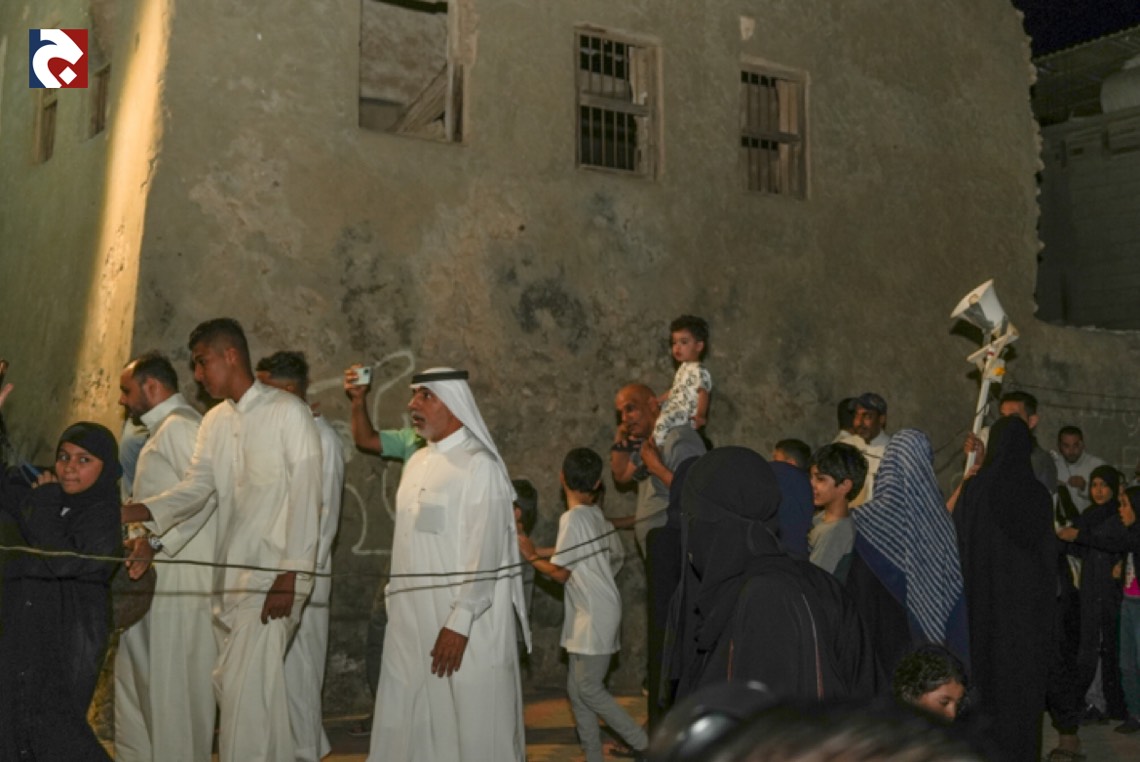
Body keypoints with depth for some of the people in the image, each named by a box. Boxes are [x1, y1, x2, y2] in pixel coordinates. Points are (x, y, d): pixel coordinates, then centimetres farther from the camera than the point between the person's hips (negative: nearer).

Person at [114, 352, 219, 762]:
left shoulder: (179, 426, -11)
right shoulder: (162, 430, 21)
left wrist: (157, 541, -24)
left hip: (179, 578, -10)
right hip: (156, 578, 10)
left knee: (174, 680, -5)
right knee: (137, 675, 16)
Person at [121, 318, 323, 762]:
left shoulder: (289, 412, -7)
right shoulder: (215, 421, 14)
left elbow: (306, 497, -12)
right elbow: (196, 487, 5)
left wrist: (290, 577, -17)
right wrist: (134, 512, -13)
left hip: (274, 576, -7)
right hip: (233, 575, 7)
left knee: (244, 686, -9)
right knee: (261, 686, 13)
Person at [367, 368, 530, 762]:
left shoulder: (479, 465, -11)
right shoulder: (417, 463, 12)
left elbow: (484, 552, -16)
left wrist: (459, 623, -20)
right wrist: (395, 599, 12)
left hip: (461, 621, -7)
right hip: (413, 619, 7)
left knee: (470, 728, 1)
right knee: (411, 725, 11)